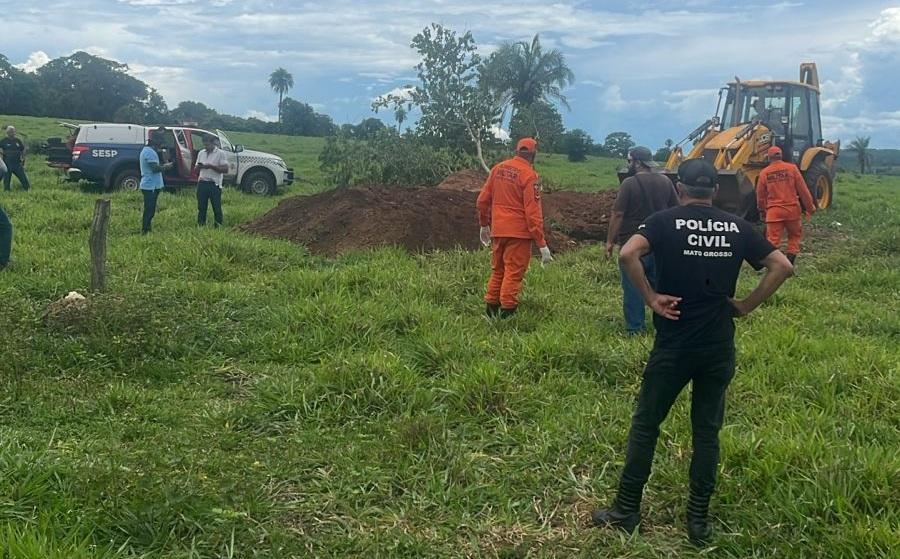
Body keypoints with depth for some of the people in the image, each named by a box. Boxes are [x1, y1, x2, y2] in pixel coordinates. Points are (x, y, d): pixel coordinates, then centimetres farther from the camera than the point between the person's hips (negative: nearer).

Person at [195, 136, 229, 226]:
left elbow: (225, 169, -11)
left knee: (216, 208, 0)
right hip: (202, 182, 5)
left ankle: (218, 226, 6)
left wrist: (211, 166, -18)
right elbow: (196, 168, 20)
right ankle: (200, 225, 15)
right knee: (201, 207, 8)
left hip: (214, 184, -5)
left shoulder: (220, 154, -4)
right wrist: (199, 166, -5)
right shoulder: (201, 153, 13)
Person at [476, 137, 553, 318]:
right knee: (514, 273, -1)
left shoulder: (498, 168, 6)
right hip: (519, 232, -6)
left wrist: (484, 224, 25)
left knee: (497, 271, 17)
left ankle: (491, 310, 22)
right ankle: (507, 313, 0)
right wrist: (542, 244, -15)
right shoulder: (529, 175, -12)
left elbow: (483, 200, 10)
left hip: (498, 230, 6)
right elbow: (533, 212, -16)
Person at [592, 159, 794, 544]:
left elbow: (627, 255, -23)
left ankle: (626, 511, 17)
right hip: (720, 347, 3)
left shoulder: (665, 221, -5)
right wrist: (747, 305, 3)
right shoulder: (736, 227, 4)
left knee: (646, 425, 9)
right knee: (707, 431, 13)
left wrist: (650, 298, -13)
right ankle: (699, 519, 18)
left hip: (673, 345, -3)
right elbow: (783, 266, 1)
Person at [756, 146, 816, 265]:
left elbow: (760, 195, 8)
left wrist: (762, 211, 24)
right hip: (792, 209, 0)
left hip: (774, 211, 0)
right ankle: (789, 263, 11)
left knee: (773, 239, 0)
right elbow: (803, 190, 0)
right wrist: (810, 207, 9)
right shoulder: (792, 168, -2)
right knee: (795, 235, 18)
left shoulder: (764, 173, 1)